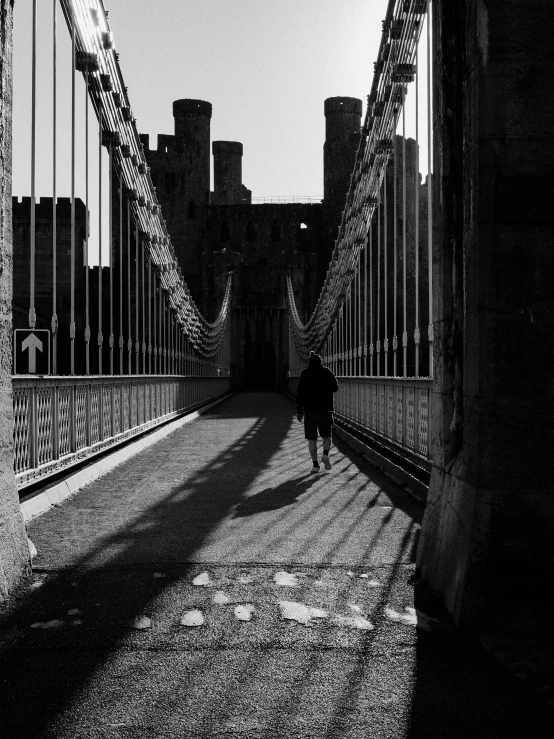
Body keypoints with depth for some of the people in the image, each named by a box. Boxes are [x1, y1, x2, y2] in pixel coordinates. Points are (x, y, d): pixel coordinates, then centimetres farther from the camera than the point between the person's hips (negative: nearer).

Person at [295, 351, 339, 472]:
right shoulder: (326, 372, 2)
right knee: (326, 435, 16)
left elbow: (300, 393, -4)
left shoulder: (304, 373, 1)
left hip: (309, 411, 0)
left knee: (312, 439, 4)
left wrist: (299, 410, 0)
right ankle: (325, 454, -7)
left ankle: (315, 464, -1)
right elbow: (335, 387, 7)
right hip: (325, 409, 1)